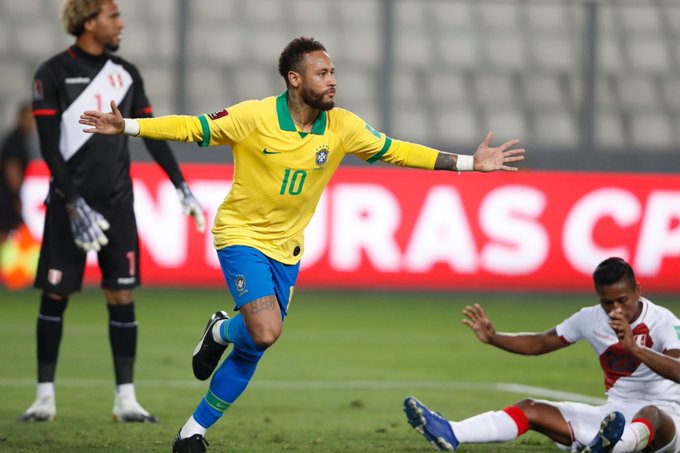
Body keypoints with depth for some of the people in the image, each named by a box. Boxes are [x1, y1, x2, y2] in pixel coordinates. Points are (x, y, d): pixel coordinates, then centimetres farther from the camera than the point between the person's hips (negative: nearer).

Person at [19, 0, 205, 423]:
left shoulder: (126, 74, 9)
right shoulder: (53, 74, -5)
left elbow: (152, 135, 12)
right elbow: (50, 148, -9)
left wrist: (182, 188, 4)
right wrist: (76, 205, -17)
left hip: (117, 204, 3)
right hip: (69, 204, -3)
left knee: (122, 297, -1)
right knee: (55, 296, -2)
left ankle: (126, 398, 2)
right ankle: (46, 396, 7)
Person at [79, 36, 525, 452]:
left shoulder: (342, 127, -6)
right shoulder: (253, 117, -17)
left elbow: (396, 151, 2)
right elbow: (192, 128, -11)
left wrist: (469, 163, -2)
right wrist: (126, 127, -22)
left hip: (286, 248, 5)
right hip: (241, 234, -5)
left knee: (251, 352, 5)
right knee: (266, 331, -23)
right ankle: (222, 332, 14)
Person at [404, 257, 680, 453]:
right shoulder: (591, 319, 5)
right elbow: (541, 343, 17)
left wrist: (634, 347, -43)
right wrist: (493, 338, 2)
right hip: (613, 415, 6)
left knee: (651, 415, -44)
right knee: (531, 409, -8)